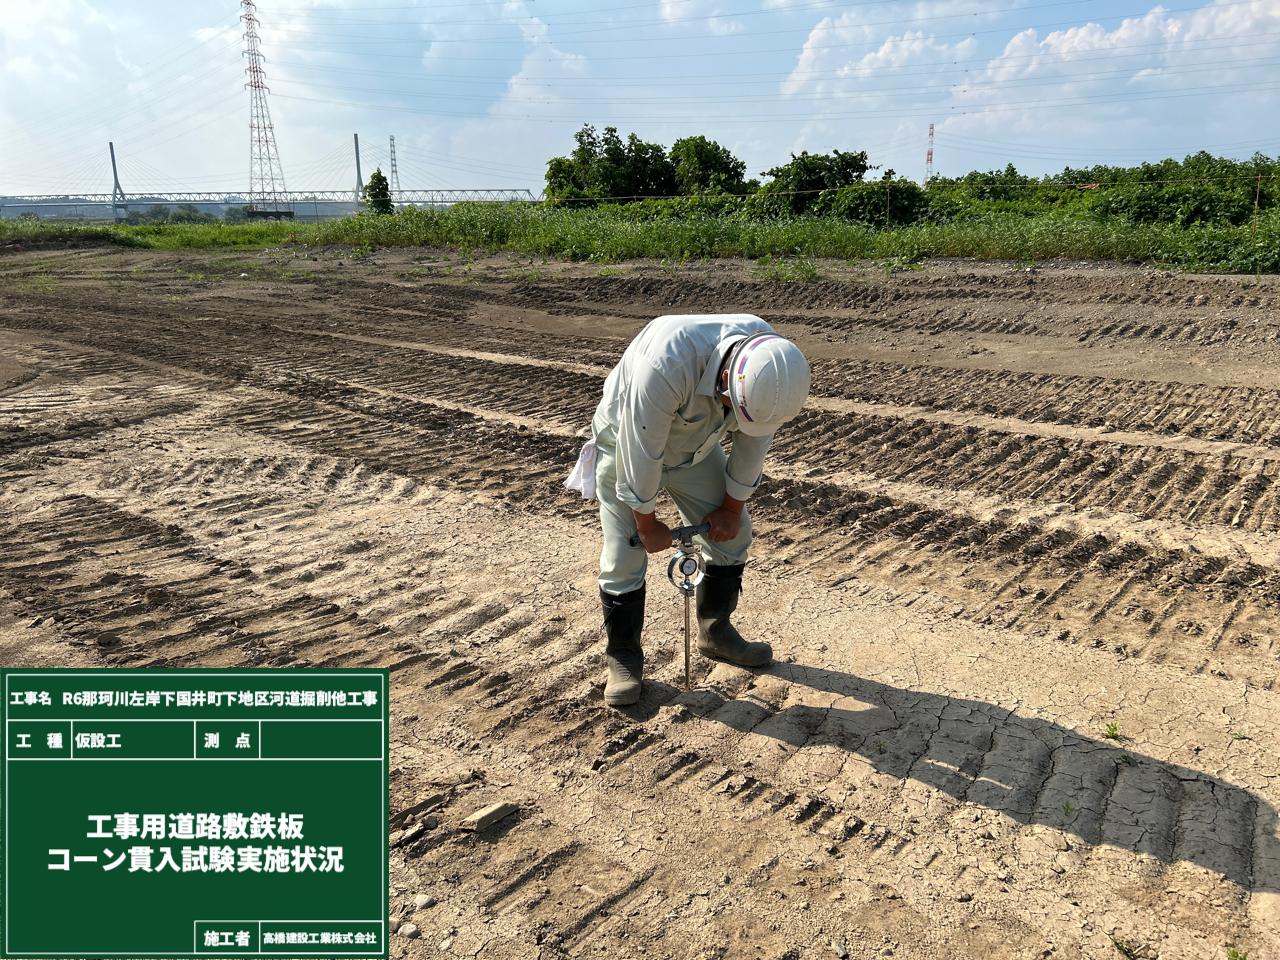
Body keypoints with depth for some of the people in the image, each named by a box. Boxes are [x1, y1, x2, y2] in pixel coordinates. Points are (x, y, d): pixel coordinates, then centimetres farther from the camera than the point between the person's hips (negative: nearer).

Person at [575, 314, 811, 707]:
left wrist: (732, 507, -2)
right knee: (624, 557, -7)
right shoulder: (665, 366, -44)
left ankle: (715, 632, 27)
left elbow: (754, 439, -10)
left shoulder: (770, 363, -25)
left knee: (731, 532, 7)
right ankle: (623, 658, 12)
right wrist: (647, 524, -19)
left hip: (694, 446, 5)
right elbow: (641, 453, -32)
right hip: (627, 443, -5)